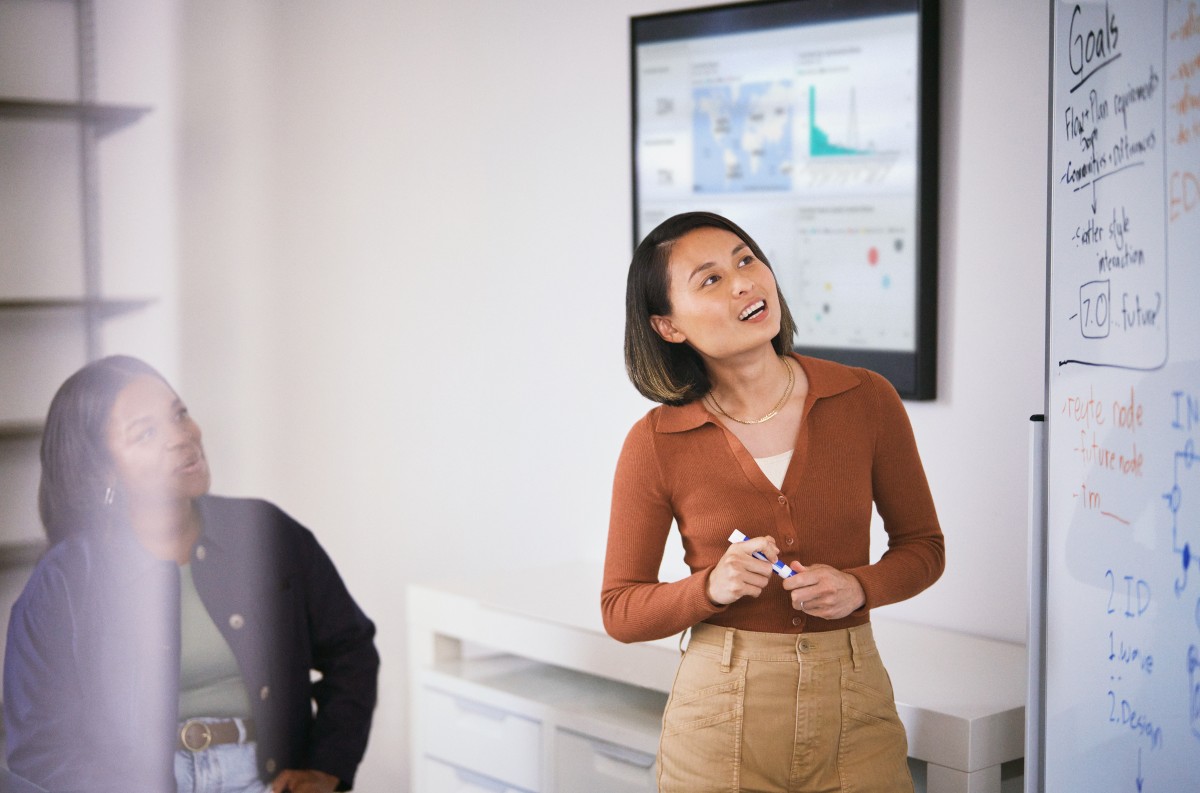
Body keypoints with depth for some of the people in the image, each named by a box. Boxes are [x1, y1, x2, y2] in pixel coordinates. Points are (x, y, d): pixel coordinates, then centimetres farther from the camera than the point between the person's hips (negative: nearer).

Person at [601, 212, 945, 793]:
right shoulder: (656, 444, -8)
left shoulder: (867, 401, -5)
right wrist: (712, 588, -18)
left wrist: (858, 587, -12)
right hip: (722, 718, -1)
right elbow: (620, 610, 0)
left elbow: (923, 546, 7)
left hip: (855, 714, 1)